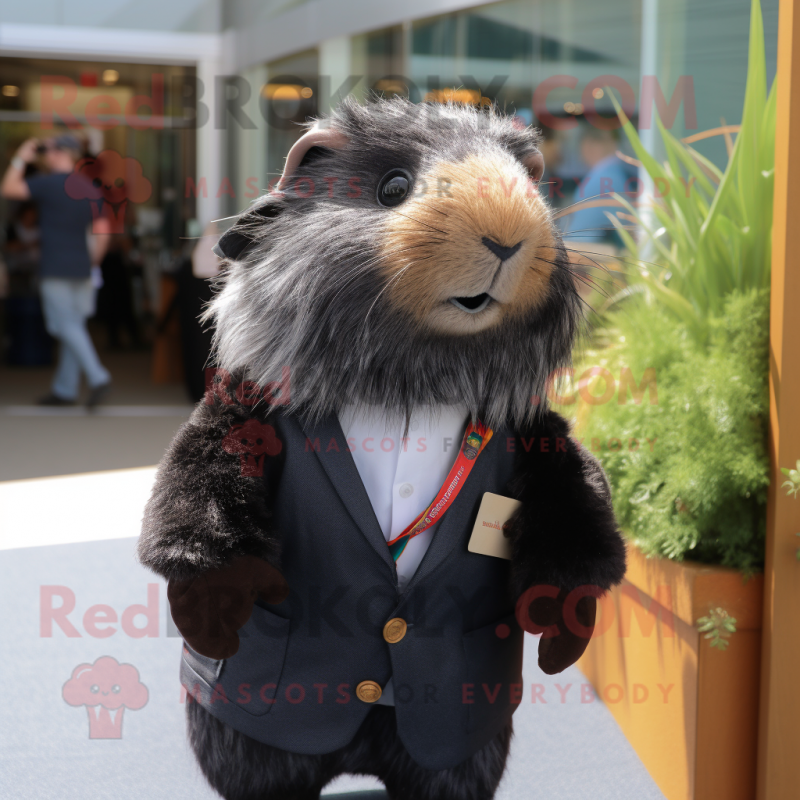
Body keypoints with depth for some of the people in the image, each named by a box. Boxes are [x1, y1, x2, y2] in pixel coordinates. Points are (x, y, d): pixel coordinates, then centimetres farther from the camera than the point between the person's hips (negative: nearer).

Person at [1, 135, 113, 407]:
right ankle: (65, 389, 13)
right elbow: (103, 230, 10)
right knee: (73, 326, 9)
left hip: (55, 269, -7)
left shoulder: (48, 183, -10)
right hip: (81, 268, 7)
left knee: (68, 327, -7)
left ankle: (98, 377, -22)